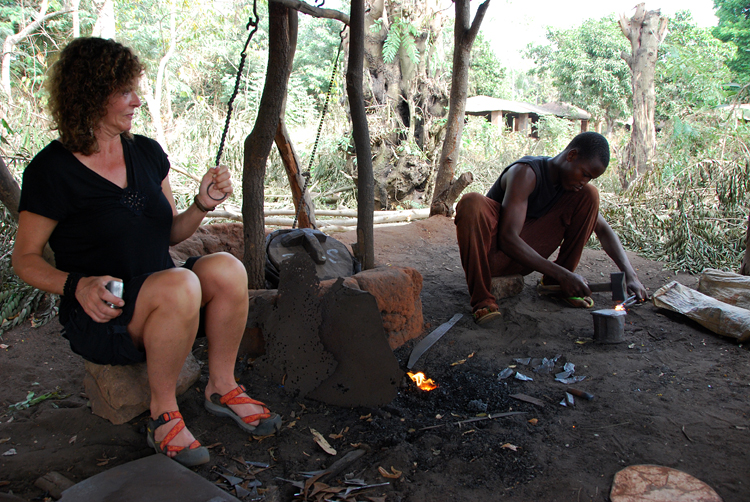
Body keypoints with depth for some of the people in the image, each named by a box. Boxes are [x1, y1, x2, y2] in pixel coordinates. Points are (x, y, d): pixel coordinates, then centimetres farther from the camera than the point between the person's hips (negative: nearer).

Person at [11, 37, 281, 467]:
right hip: (100, 318, -5)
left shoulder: (148, 152, 8)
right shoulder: (52, 170, -8)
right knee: (179, 285, -35)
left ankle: (222, 389, -5)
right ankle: (163, 415, -14)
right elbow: (26, 259, -3)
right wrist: (77, 285, -22)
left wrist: (203, 205, -7)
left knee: (227, 268, -24)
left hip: (164, 304, 5)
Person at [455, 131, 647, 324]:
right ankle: (482, 299, -31)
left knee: (589, 195, -5)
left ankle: (554, 283, -1)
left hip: (526, 253, 6)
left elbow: (603, 230, 7)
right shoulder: (526, 172, -22)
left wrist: (629, 273, -8)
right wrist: (562, 274, -33)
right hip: (491, 250, -6)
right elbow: (507, 238, -30)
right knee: (471, 202, -39)